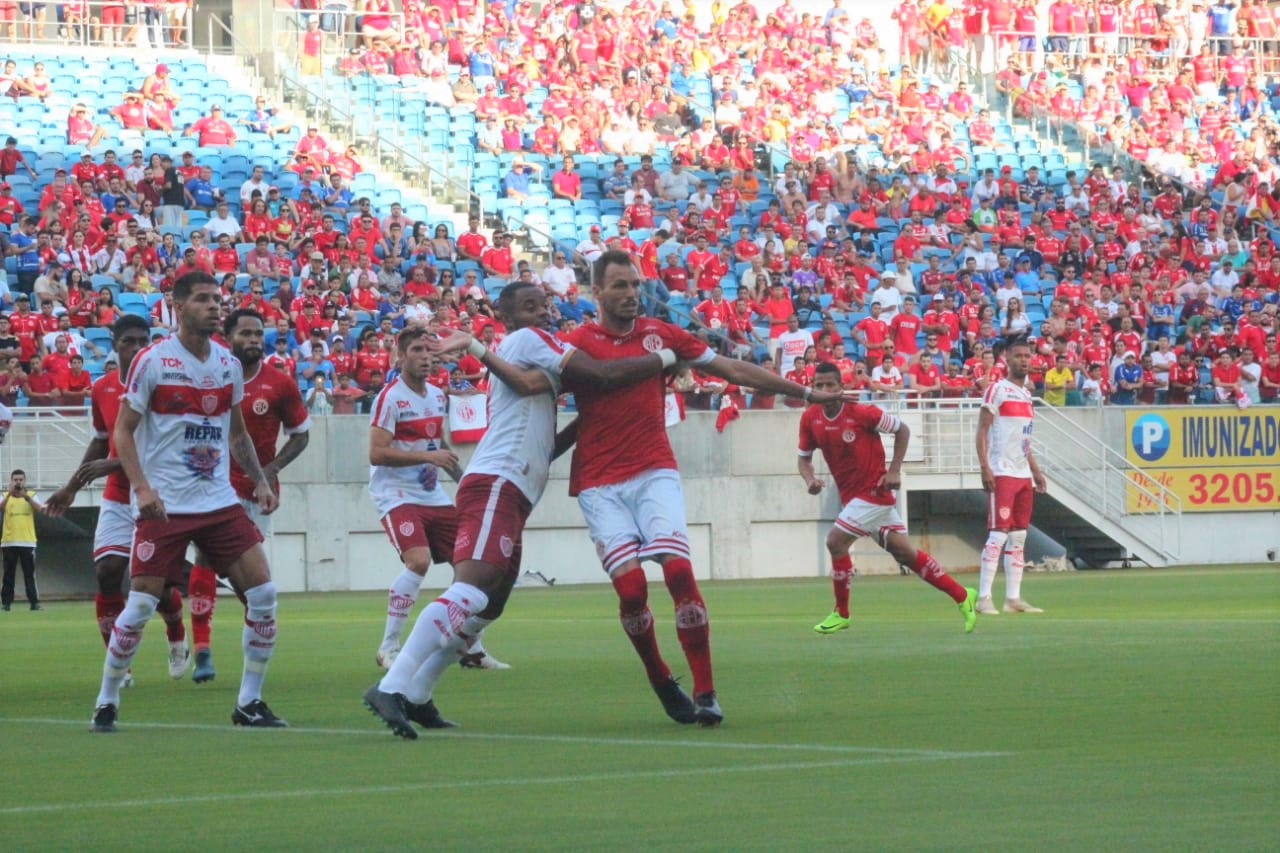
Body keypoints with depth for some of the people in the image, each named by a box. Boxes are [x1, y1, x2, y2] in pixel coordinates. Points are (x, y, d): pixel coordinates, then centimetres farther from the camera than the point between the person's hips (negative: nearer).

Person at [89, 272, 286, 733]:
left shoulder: (229, 364, 9)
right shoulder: (152, 361, -6)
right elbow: (123, 430, -4)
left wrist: (260, 480, 9)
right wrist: (141, 486, -17)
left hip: (219, 501, 5)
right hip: (164, 505, -5)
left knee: (263, 594, -6)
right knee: (140, 605, -7)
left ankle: (249, 703, 5)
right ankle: (106, 703, 10)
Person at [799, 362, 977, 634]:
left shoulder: (861, 413, -17)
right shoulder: (810, 418, -1)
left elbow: (902, 429, -5)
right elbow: (804, 458, 11)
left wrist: (894, 471, -11)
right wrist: (810, 480, -11)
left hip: (874, 491, -6)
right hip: (851, 496, 6)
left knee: (836, 541, -16)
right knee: (904, 553, 9)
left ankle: (841, 613, 0)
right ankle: (962, 595, 20)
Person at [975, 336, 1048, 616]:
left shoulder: (1026, 394, 17)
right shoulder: (997, 390, -6)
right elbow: (982, 431, -11)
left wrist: (1035, 470, 20)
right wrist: (985, 468, -19)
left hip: (1023, 475, 8)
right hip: (1002, 474, -8)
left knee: (1018, 536, 7)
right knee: (998, 535, -11)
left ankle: (1013, 598, 10)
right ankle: (983, 598, -10)